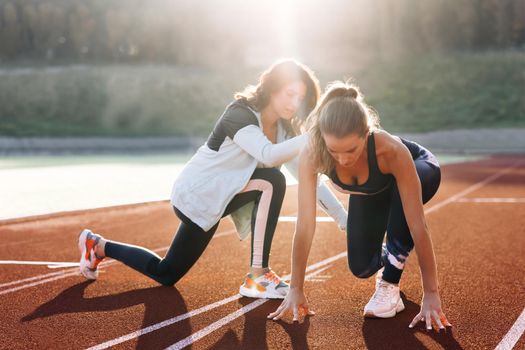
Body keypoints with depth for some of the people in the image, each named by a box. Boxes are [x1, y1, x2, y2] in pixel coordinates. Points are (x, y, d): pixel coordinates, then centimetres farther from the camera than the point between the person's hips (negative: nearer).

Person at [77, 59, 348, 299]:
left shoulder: (283, 129, 0)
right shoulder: (240, 114, -24)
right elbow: (268, 155, -43)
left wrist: (345, 219, -11)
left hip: (218, 197, 9)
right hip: (197, 196, -9)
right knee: (271, 182, -27)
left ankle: (99, 245, 27)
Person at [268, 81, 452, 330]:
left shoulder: (391, 150, -44)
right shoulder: (312, 156, -38)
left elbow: (418, 227, -42)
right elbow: (305, 226, -31)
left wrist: (431, 294, -42)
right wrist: (295, 289, -29)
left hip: (419, 170, -3)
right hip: (369, 193, 3)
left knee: (401, 194, -38)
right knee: (361, 268, -8)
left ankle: (390, 284, -21)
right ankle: (388, 258, 29)